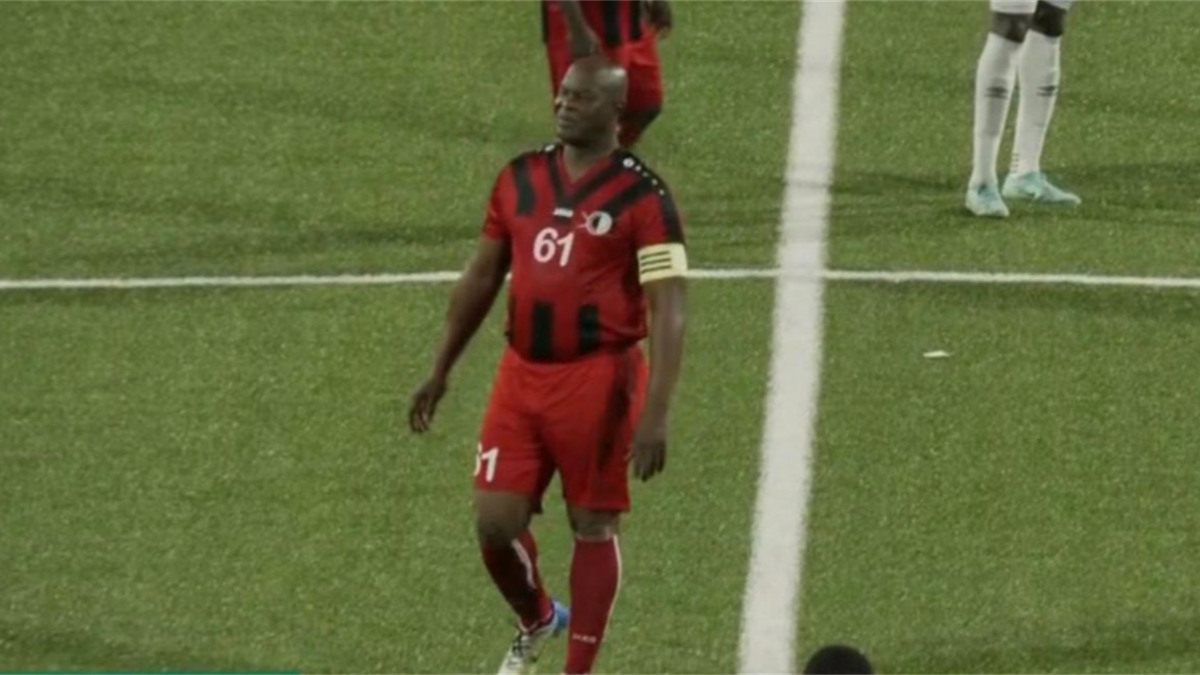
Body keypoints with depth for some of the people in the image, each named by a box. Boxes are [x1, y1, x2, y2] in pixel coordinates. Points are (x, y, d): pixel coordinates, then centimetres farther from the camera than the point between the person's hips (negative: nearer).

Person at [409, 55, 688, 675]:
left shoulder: (640, 197, -11)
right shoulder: (519, 179, 7)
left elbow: (668, 309, -14)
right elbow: (482, 279, 17)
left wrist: (655, 414, -22)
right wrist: (440, 372, 19)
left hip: (597, 381, -5)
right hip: (521, 375, 5)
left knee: (593, 528, 6)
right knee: (495, 523, 3)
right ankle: (536, 622, 33)